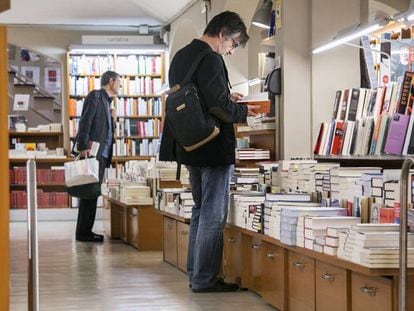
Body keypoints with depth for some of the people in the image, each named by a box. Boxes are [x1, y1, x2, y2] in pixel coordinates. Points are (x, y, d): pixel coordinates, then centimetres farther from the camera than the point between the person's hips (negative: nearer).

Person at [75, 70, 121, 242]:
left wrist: (107, 156, 12)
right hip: (92, 151, -9)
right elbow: (85, 121, -13)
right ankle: (83, 232, -9)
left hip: (101, 154, 9)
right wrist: (84, 146, -22)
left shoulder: (106, 100, 24)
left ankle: (86, 231, 11)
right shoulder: (95, 96, -3)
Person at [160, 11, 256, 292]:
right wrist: (242, 111, -6)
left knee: (201, 211, 18)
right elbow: (219, 107, -24)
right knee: (213, 216, -2)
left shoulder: (181, 56, 13)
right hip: (213, 149, -10)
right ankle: (204, 279, 2)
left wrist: (226, 98, 14)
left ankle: (195, 273, 22)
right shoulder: (209, 59, -17)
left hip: (189, 147, 10)